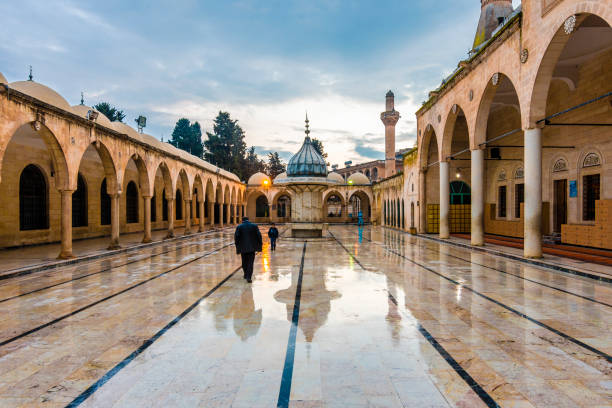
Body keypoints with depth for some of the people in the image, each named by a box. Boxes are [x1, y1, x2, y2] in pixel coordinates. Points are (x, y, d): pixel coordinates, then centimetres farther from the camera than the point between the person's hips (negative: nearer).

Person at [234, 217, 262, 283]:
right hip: (252, 247, -1)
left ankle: (246, 274, 31)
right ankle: (249, 277, -10)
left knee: (244, 262, 17)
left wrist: (237, 245, 6)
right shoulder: (254, 226, 2)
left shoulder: (239, 227, 0)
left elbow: (236, 237, -4)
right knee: (250, 262, -1)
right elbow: (259, 236, -2)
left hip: (243, 247, 1)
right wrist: (259, 246, 3)